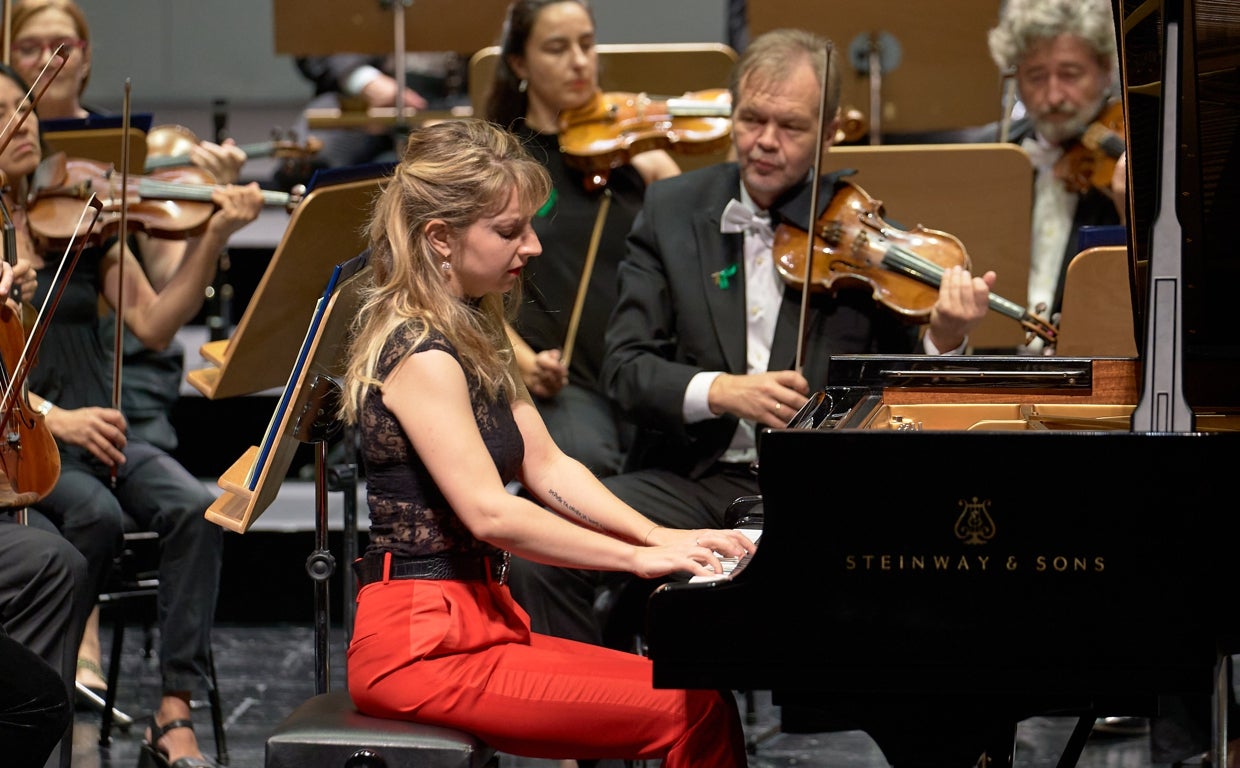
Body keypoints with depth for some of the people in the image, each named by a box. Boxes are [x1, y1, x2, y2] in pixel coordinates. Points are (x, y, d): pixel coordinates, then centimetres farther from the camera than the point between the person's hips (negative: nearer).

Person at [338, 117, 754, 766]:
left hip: (474, 622, 10)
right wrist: (641, 557, -20)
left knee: (701, 695, -1)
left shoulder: (472, 336, 15)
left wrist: (663, 537, 0)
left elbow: (547, 467, 13)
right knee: (695, 714, -15)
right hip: (424, 645, -10)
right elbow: (490, 513, -24)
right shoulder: (421, 355, -16)